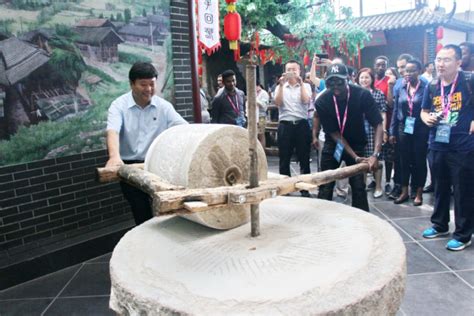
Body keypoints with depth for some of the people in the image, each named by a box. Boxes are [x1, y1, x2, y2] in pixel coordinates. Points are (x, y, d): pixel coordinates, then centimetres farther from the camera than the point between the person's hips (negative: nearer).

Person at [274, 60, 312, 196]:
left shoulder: (305, 86, 9)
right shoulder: (280, 87, 12)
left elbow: (305, 100, -10)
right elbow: (277, 103, -5)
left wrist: (301, 83, -15)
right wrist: (281, 85, -12)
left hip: (302, 124, 0)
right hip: (285, 125, 1)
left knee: (304, 158, 4)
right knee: (284, 159, 4)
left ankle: (304, 188, 14)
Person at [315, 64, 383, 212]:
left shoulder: (362, 95, -22)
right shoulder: (322, 102, -21)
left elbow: (378, 125, -21)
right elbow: (335, 134, -17)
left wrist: (375, 154, -35)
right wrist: (355, 157, -24)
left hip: (356, 144, 0)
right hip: (333, 144, 0)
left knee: (358, 186, -2)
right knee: (325, 186, 1)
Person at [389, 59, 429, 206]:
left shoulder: (426, 88, -7)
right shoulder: (400, 89, 4)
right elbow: (395, 111, 7)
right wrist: (393, 132, 5)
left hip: (421, 131, -3)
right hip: (404, 130, 4)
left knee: (419, 161, 6)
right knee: (404, 161, 10)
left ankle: (419, 193, 19)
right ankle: (404, 192, 22)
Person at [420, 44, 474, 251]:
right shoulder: (431, 88, 7)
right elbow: (424, 111, 20)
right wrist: (427, 118, -1)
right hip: (437, 146, 5)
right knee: (440, 189, 18)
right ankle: (439, 225, 35)